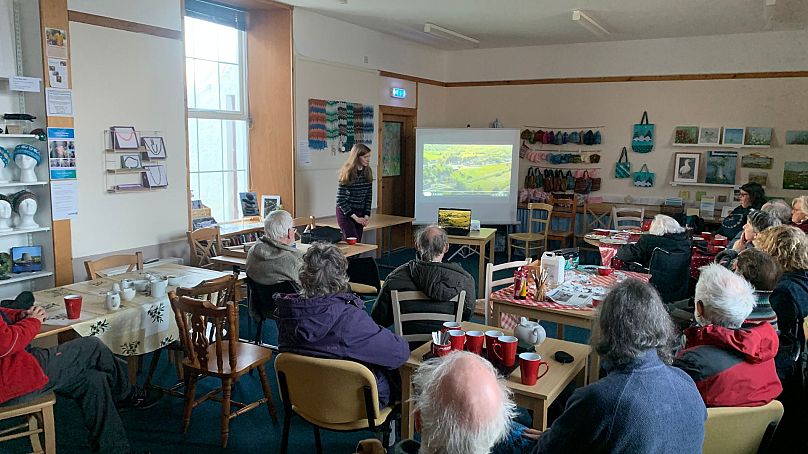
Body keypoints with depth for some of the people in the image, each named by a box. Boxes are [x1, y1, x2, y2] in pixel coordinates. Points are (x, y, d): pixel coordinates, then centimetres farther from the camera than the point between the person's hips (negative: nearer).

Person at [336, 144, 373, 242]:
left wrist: (367, 215, -2)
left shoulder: (368, 173, 1)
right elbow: (340, 200, -15)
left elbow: (369, 196, 8)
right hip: (345, 212, -6)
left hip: (360, 213, 6)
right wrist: (355, 217, -17)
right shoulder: (348, 174, -15)